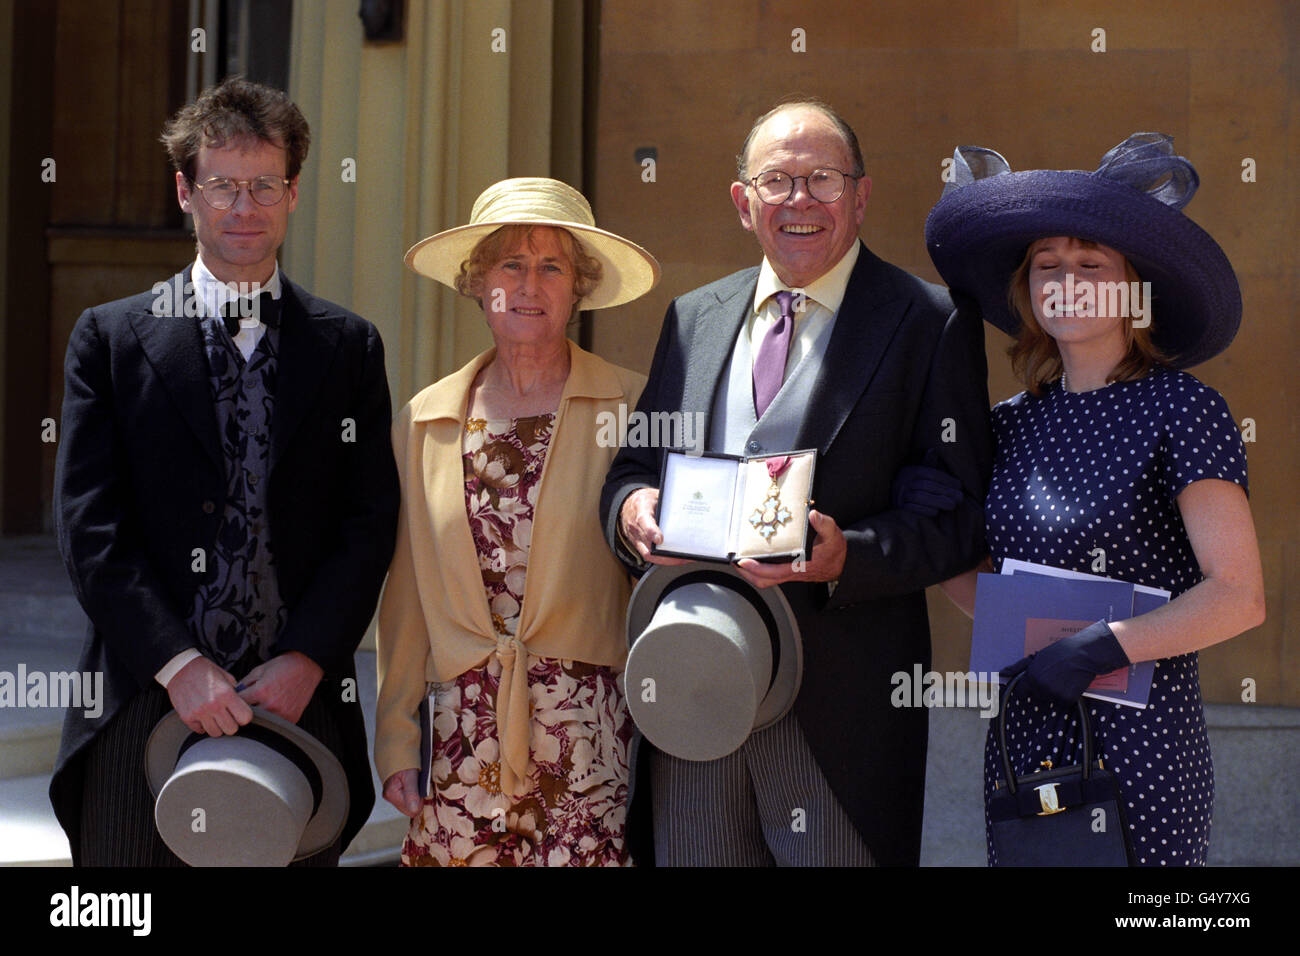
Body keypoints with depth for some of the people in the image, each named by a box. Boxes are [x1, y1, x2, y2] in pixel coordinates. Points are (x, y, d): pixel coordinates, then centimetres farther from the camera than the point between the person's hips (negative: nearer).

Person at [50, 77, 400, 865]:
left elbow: (370, 526, 3)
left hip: (301, 704, 1)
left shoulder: (349, 347, 9)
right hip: (146, 707, 0)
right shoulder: (110, 338, 6)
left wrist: (304, 663, -9)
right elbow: (91, 526, -1)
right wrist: (178, 664, -12)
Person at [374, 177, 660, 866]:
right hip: (464, 735, 2)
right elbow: (405, 599, 12)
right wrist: (397, 741, 9)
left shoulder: (632, 409, 1)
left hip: (592, 731, -2)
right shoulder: (424, 421, 10)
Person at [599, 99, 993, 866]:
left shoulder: (931, 323, -1)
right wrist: (630, 507, -7)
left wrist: (848, 557, -21)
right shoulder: (693, 318, 15)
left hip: (842, 703, -4)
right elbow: (634, 461, 17)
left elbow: (963, 516, -5)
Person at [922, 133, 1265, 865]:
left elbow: (1240, 596, -13)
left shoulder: (1182, 411, -8)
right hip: (1023, 740, 5)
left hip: (1140, 745, -5)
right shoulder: (1016, 422, 9)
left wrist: (1098, 650, -18)